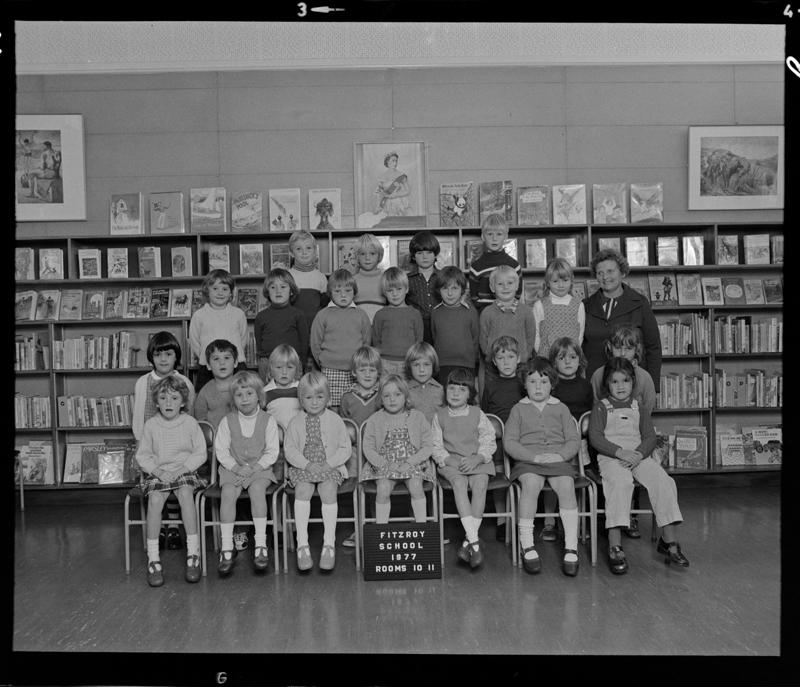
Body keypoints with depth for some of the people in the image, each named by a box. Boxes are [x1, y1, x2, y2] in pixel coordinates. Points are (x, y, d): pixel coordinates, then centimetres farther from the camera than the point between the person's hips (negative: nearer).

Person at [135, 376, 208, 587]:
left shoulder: (190, 423, -1)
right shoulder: (151, 425, 3)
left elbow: (200, 453, 1)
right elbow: (142, 455, 6)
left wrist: (183, 468, -13)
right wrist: (157, 470, -10)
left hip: (185, 472, -1)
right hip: (158, 473, 1)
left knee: (186, 492, -33)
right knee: (154, 498, -29)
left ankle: (193, 552, -27)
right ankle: (153, 557, -23)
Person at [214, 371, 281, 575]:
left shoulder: (268, 420, 1)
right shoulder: (227, 421, 4)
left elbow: (272, 451, 0)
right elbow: (221, 450, 2)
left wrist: (258, 466, -14)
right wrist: (236, 466, -11)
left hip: (260, 469, -1)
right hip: (233, 469, 2)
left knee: (257, 489, -31)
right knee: (228, 493, -27)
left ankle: (261, 544, -26)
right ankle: (227, 547, -20)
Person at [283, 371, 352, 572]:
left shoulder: (335, 420, 4)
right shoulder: (296, 422, 5)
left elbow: (345, 448, 4)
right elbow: (289, 449, 2)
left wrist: (330, 464, -11)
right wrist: (307, 464, -13)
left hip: (330, 468, -1)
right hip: (303, 468, 1)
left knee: (328, 491, -29)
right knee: (302, 490, -28)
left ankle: (329, 544, -21)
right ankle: (302, 544, -23)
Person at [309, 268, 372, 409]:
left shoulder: (361, 315, 9)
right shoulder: (323, 315, 4)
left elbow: (367, 341, 12)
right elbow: (315, 343, 7)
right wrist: (324, 362, 4)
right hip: (331, 371, -1)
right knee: (333, 408, -3)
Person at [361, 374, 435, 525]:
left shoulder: (417, 417, 2)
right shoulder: (375, 420, 3)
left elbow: (427, 446, 0)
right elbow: (367, 448, 1)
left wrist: (410, 462, -13)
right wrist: (385, 464, -13)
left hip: (413, 464, 0)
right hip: (384, 466, 0)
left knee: (416, 488, -27)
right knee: (383, 489, -26)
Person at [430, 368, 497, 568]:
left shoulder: (478, 414, 8)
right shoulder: (440, 415, 8)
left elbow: (489, 442, 4)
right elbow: (435, 446, 5)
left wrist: (477, 459, -13)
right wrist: (449, 459, -12)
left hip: (478, 461, 1)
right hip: (451, 463, 0)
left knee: (480, 483, -30)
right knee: (459, 483, -31)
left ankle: (468, 540, -26)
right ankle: (474, 540, -35)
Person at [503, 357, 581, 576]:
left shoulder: (561, 408, 18)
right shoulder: (519, 409, 13)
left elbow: (574, 440, 11)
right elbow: (510, 442, 3)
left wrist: (561, 455, -10)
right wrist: (535, 456, -12)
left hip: (559, 460, 1)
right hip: (527, 461, -1)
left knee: (566, 486, -28)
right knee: (531, 484, -32)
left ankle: (571, 548, -24)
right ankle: (527, 546, -26)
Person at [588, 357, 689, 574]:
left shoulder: (639, 409, 19)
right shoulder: (601, 407, 8)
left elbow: (650, 436, 10)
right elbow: (595, 437, -4)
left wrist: (639, 454, -11)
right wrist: (621, 452, -17)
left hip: (639, 456, 4)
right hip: (610, 457, -4)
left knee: (663, 481, -23)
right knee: (621, 482, -35)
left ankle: (669, 539, -12)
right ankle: (615, 546, -37)